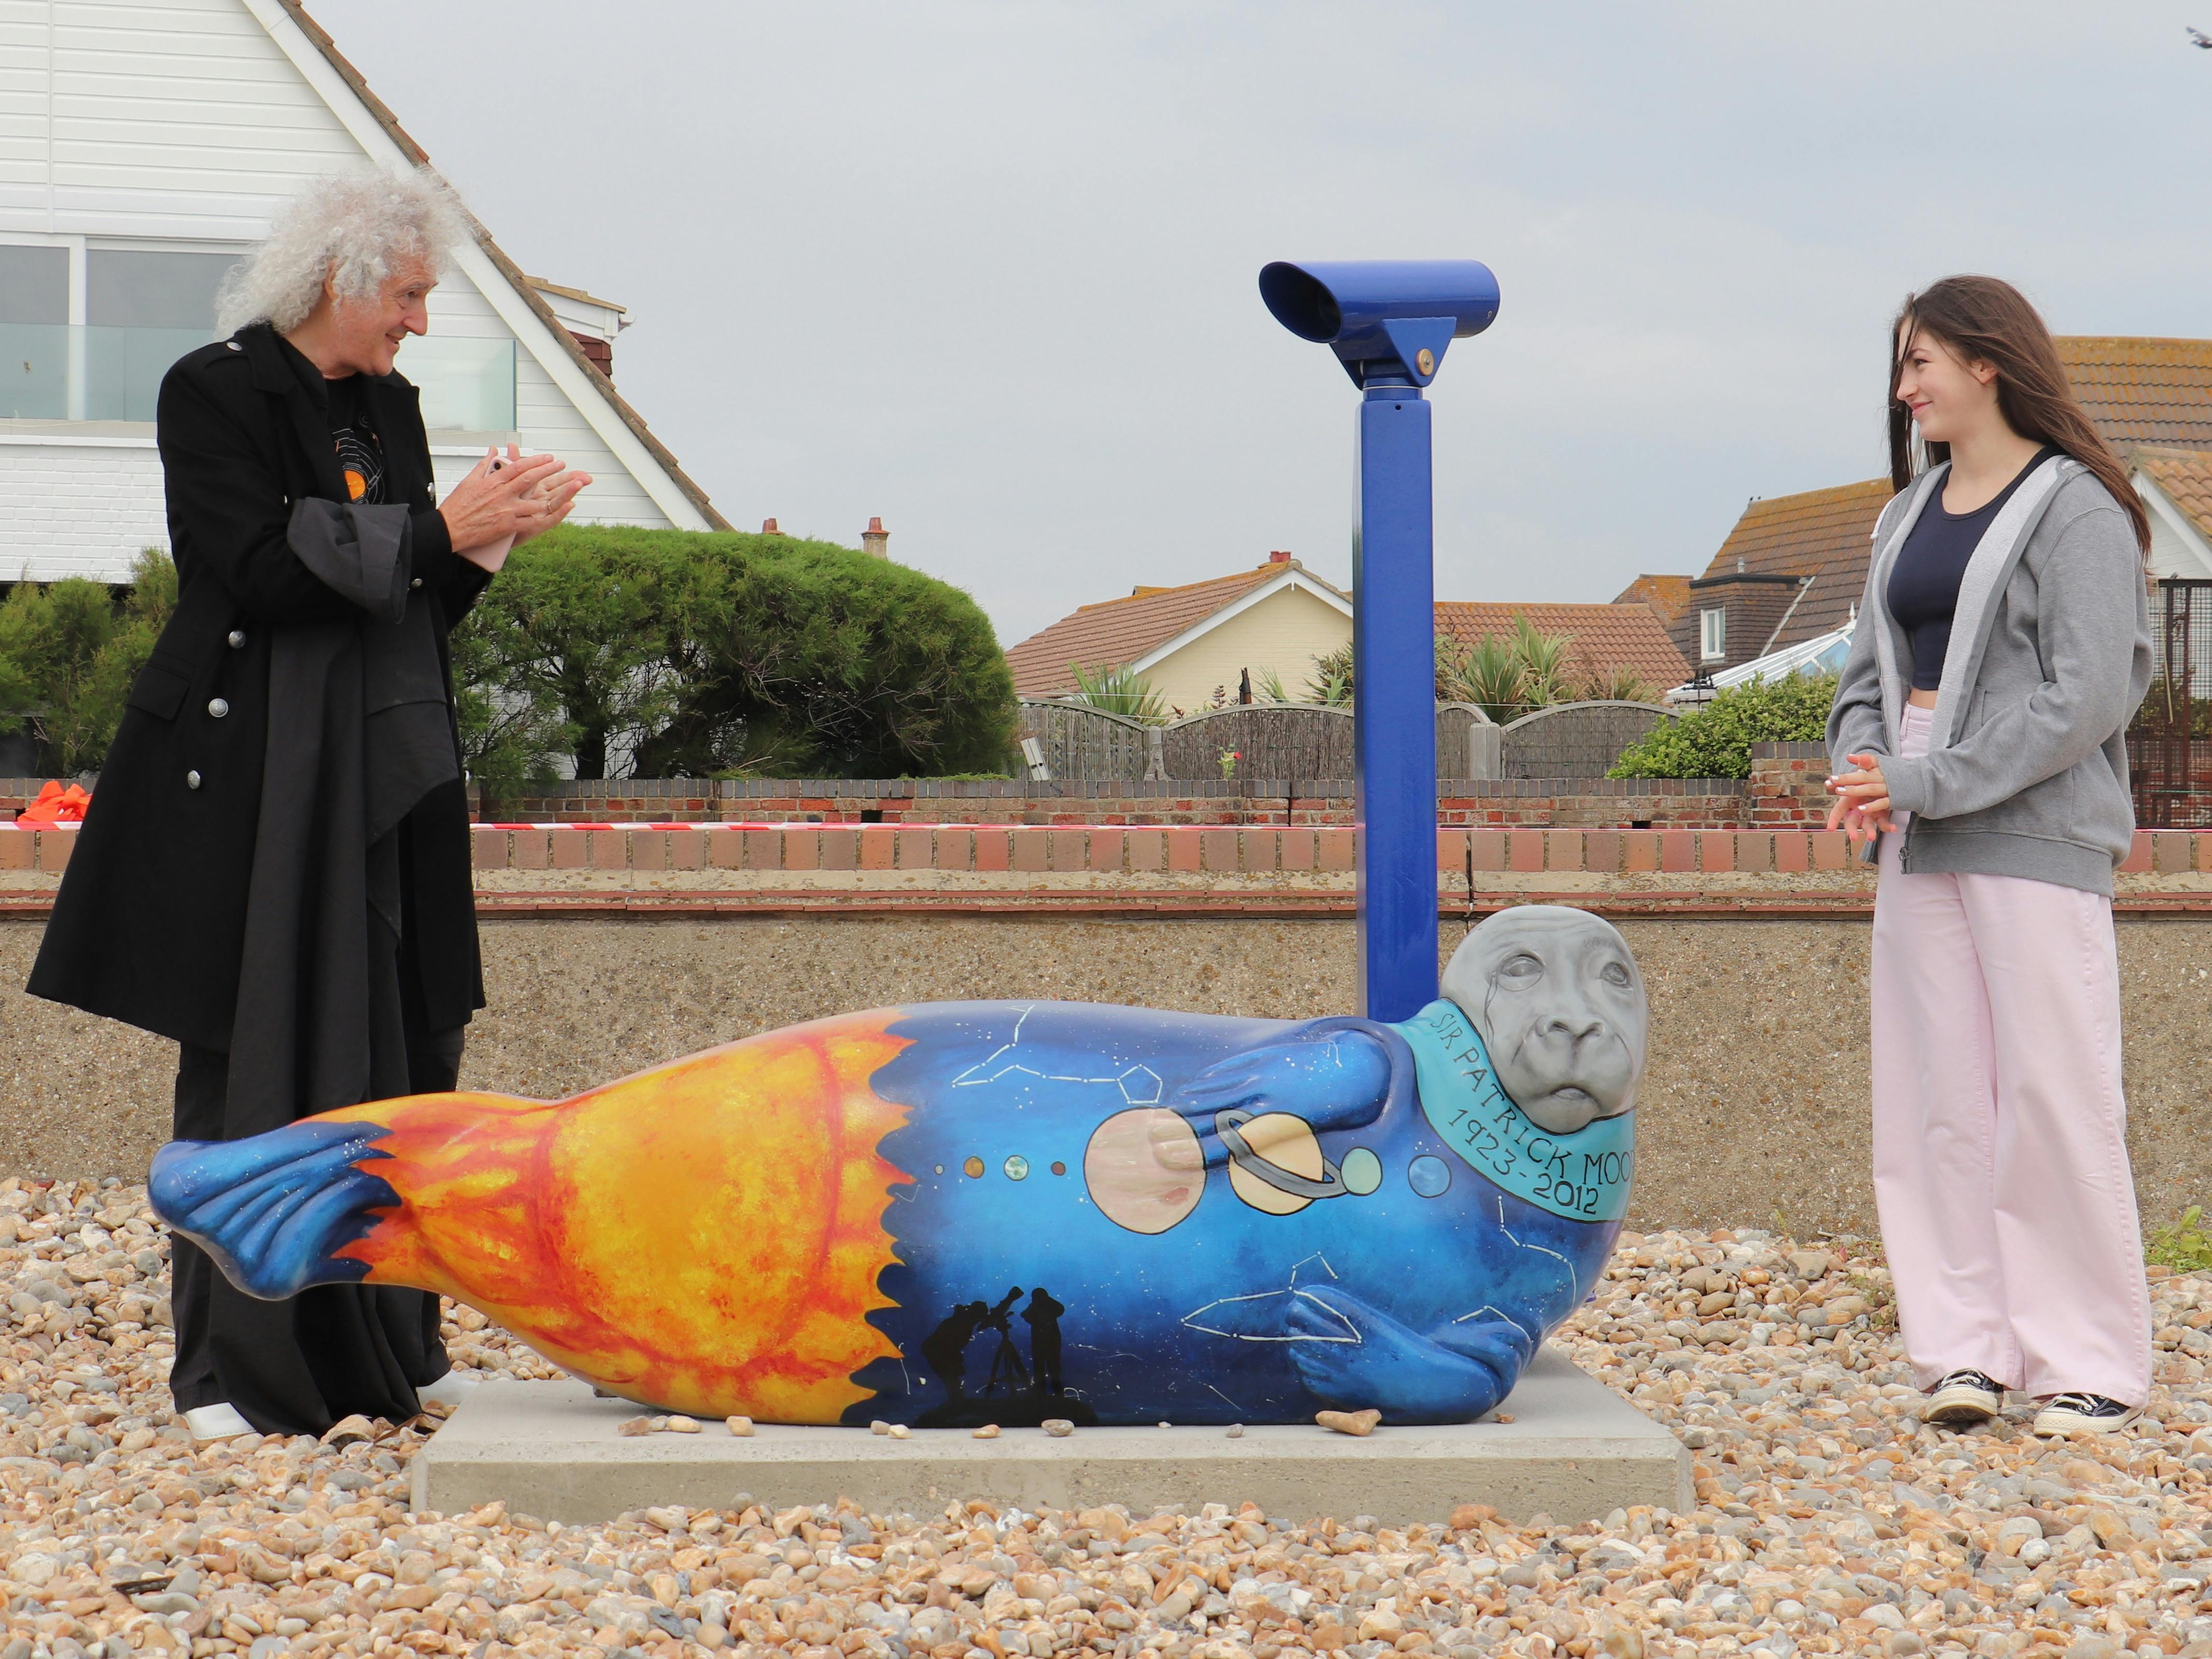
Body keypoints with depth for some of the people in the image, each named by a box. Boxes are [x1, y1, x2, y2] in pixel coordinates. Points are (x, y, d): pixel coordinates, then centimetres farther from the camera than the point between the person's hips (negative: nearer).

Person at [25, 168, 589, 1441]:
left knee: (400, 1054, 4)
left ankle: (384, 1352, 11)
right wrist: (434, 530, -15)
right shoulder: (215, 394, -6)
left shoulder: (387, 407, 15)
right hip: (257, 781, -7)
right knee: (256, 1066, -4)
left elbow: (418, 607, 15)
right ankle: (231, 1370, 3)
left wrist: (492, 538, -3)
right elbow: (259, 570, -17)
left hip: (385, 777, 7)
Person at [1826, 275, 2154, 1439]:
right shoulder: (1909, 515, 17)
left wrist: (1931, 781, -16)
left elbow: (2088, 696, -13)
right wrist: (1859, 769, -3)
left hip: (2034, 829, -7)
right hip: (1919, 845, 7)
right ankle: (1967, 1348, 11)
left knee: (2052, 1091, -5)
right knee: (1937, 1092, 5)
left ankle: (2090, 1364, 2)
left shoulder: (2076, 508, -6)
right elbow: (1869, 671, 19)